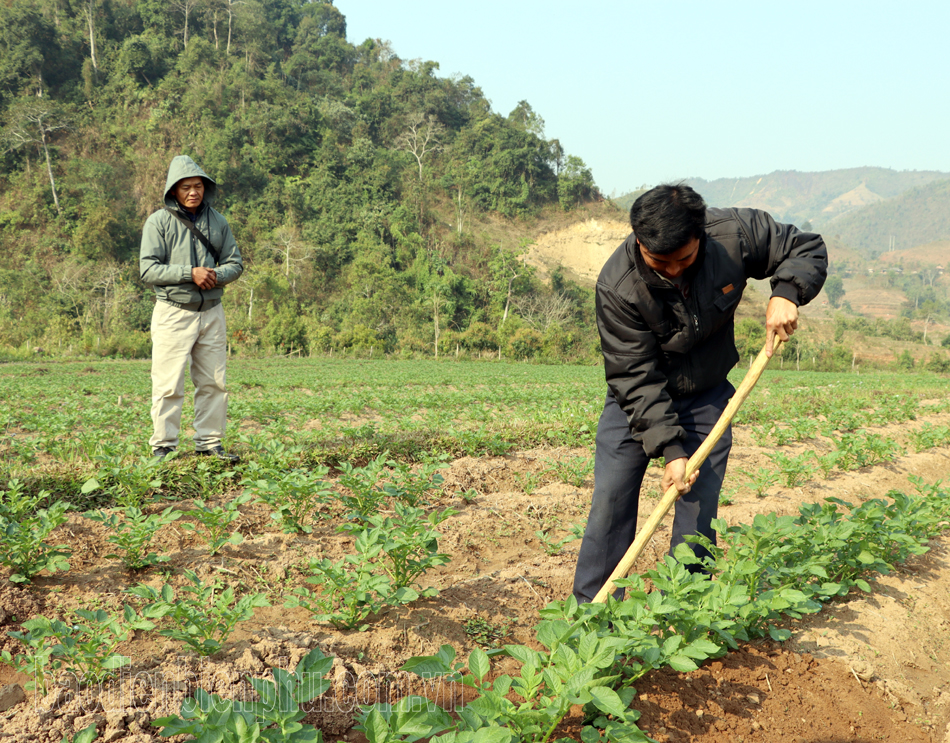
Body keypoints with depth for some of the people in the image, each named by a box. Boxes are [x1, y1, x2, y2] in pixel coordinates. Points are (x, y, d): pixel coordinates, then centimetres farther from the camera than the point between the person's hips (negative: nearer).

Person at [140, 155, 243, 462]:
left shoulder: (217, 221, 9)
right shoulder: (159, 222, -4)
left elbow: (235, 263, 11)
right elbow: (148, 269, -10)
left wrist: (216, 275, -12)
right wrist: (190, 273, -20)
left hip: (211, 312, 4)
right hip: (173, 313, -4)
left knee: (214, 382, 7)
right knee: (169, 385, -4)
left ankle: (209, 442, 17)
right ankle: (163, 446, 5)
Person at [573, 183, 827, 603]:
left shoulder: (734, 235, -22)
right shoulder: (618, 287, -29)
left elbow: (808, 249, -6)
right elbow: (636, 377, -25)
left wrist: (786, 293, -26)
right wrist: (669, 448, -30)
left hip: (707, 398, 2)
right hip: (638, 399, -2)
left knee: (700, 507, 0)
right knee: (611, 501, -5)